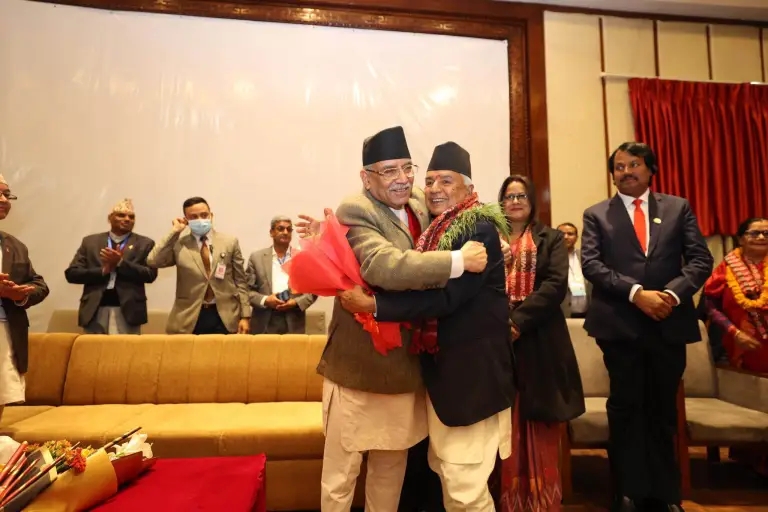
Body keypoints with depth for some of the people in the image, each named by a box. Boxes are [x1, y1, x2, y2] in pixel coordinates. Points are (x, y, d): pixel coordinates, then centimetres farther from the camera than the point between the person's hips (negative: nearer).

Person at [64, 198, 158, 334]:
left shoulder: (145, 243, 7)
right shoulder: (90, 241, 13)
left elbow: (150, 275, -4)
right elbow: (71, 273, 6)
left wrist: (120, 262, -13)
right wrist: (103, 270, -8)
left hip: (127, 310, -2)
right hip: (94, 310, 2)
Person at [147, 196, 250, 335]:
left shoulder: (230, 242, 4)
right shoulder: (178, 243, 3)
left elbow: (240, 282, 4)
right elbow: (152, 261, -13)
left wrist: (245, 315, -1)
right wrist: (174, 231, -8)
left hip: (225, 317, 1)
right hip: (189, 317, 0)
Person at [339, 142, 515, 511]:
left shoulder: (480, 230, -17)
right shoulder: (434, 229, 10)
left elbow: (446, 296, -27)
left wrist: (373, 304, -27)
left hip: (471, 369, -9)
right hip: (440, 366, 9)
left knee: (463, 482, 1)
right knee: (444, 467, 22)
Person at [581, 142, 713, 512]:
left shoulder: (678, 208, 11)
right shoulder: (596, 215, 6)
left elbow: (701, 258, 2)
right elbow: (591, 264, -6)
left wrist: (673, 293, -15)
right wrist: (636, 293, -18)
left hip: (670, 322, 2)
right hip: (621, 324, -2)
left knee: (663, 409, 13)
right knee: (627, 408, 6)